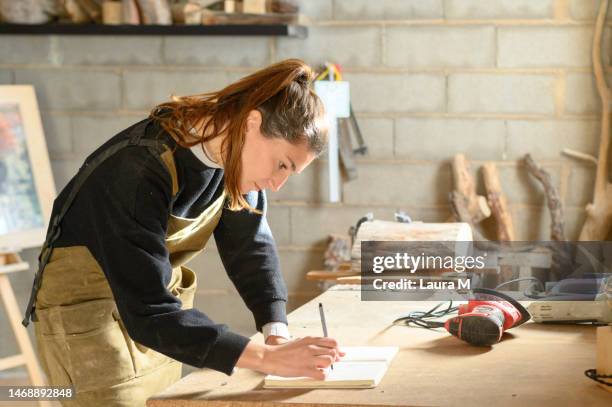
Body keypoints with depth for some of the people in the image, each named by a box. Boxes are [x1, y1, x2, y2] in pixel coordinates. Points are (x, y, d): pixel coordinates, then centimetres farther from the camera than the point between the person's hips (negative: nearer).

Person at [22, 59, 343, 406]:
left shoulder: (234, 156, -10)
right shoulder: (139, 171, -32)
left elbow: (251, 245, 0)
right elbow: (148, 311, -35)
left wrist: (277, 331, -17)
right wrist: (268, 358, -40)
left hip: (156, 295, 7)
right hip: (86, 304, -7)